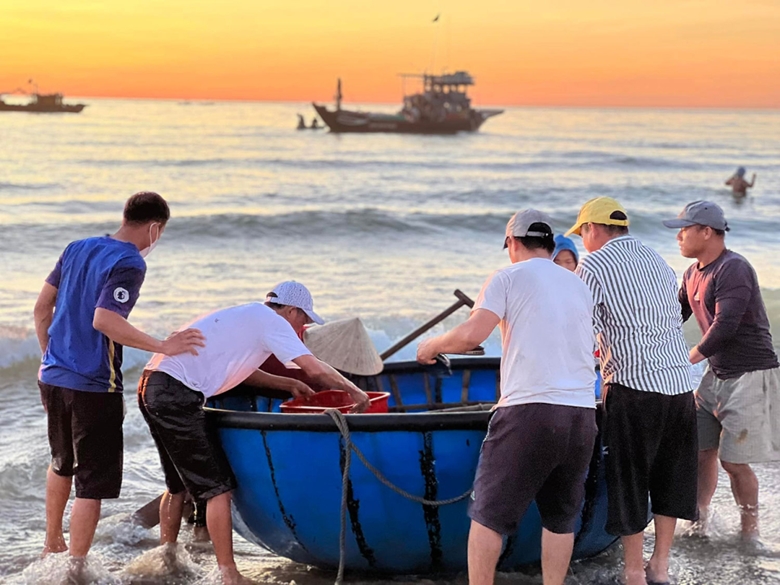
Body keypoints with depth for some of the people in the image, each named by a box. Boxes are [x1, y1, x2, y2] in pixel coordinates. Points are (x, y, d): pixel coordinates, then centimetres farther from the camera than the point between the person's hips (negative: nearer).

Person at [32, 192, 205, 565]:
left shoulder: (78, 248, 9)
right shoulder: (130, 264, -14)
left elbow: (42, 307, 14)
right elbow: (103, 320, -27)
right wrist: (162, 347, -25)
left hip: (53, 377, 8)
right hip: (93, 387, -8)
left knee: (62, 464, 28)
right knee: (93, 482, 1)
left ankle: (52, 544, 41)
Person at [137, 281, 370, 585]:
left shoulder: (246, 315, 23)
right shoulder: (271, 321, -3)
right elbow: (316, 369, -8)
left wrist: (287, 384, 32)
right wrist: (355, 392, 5)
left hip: (152, 387, 10)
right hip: (176, 395, -10)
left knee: (179, 483, 22)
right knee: (218, 487, -3)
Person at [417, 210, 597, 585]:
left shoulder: (509, 277, 2)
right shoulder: (579, 286, 19)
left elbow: (473, 334, -10)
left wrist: (433, 346, 8)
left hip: (530, 411, -5)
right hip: (582, 414, 5)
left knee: (489, 513, 2)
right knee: (561, 516, 13)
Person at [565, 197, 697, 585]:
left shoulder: (594, 266, -5)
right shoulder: (660, 263, 15)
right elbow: (673, 321, 17)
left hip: (633, 387, -6)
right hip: (680, 385, 6)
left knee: (628, 480, 4)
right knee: (670, 478, 15)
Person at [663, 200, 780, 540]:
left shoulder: (733, 270, -18)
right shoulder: (694, 274, 11)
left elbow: (725, 326, -25)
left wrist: (687, 361, -17)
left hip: (750, 375, -9)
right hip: (718, 374, 9)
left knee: (733, 459, -7)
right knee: (701, 448, 9)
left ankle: (750, 530, 9)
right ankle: (699, 519, 23)